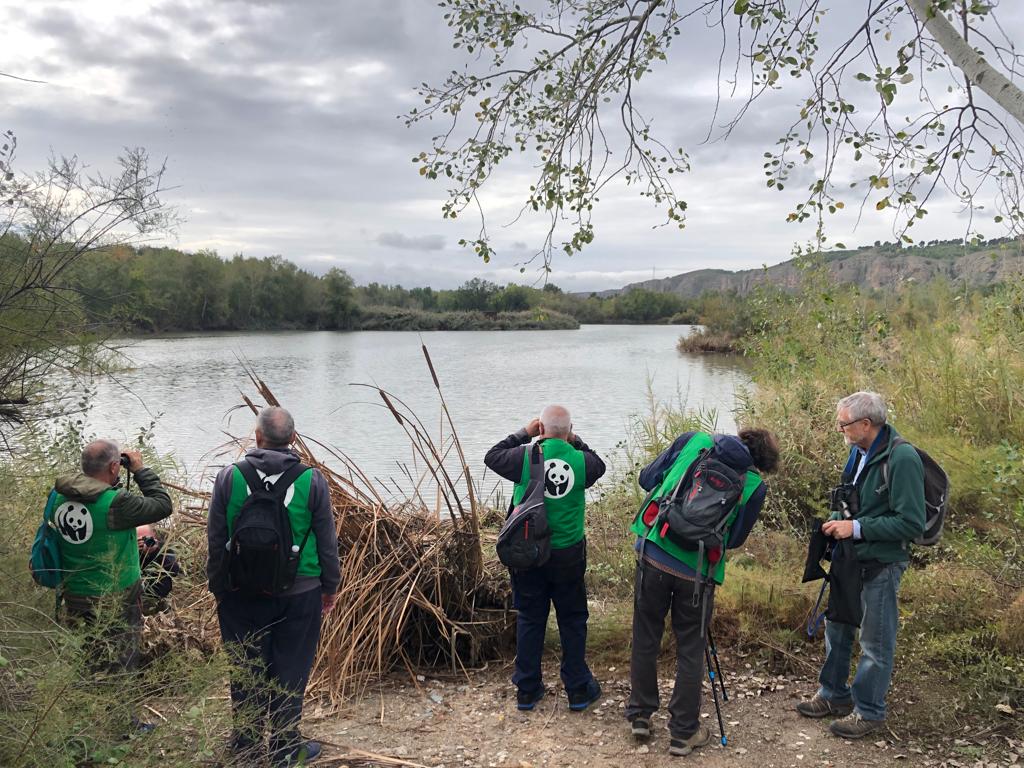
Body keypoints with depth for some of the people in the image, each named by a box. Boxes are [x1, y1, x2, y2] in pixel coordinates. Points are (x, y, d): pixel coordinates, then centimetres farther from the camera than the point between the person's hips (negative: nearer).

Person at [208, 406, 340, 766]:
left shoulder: (229, 477, -7)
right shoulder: (312, 480, -8)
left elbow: (216, 541, -1)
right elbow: (327, 542, -2)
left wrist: (218, 587, 12)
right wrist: (331, 586, 11)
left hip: (242, 592, 1)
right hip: (299, 594, -1)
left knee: (246, 671, 14)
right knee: (290, 671, 10)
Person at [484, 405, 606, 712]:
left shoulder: (525, 456, -13)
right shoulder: (581, 460, -10)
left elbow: (491, 457, 5)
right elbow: (599, 465, 14)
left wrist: (523, 433, 8)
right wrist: (575, 441, 12)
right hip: (568, 554, 0)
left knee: (530, 619, 12)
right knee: (573, 620, 13)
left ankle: (527, 690, 20)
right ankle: (578, 689, 21)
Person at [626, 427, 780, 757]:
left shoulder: (693, 440, 4)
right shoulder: (755, 486, 3)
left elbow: (647, 478, 10)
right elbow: (735, 539, 11)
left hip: (653, 552, 1)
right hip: (697, 570, -1)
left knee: (645, 638, 16)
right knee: (690, 650, 14)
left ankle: (639, 716, 30)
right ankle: (683, 733, 24)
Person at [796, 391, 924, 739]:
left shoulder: (901, 458, -21)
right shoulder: (859, 453, 5)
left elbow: (912, 524, -23)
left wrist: (857, 528, -23)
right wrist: (839, 520, 2)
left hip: (881, 564, -9)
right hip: (852, 557, 9)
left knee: (875, 643, 6)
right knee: (836, 628, 20)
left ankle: (868, 711, 23)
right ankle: (834, 695, 36)